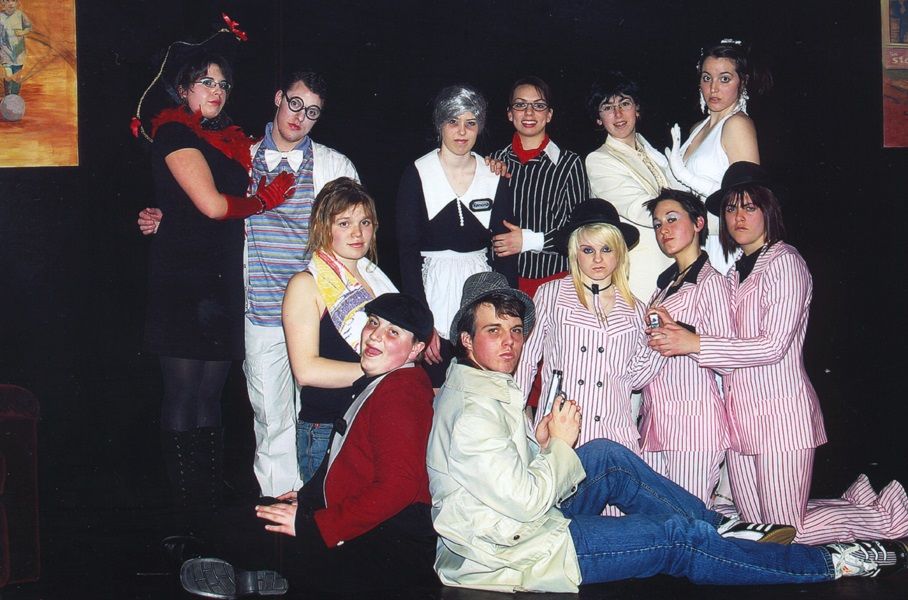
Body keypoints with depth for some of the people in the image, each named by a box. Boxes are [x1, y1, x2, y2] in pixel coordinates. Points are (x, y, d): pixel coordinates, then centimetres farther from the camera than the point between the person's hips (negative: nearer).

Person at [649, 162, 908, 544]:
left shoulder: (785, 262, -9)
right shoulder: (736, 270, 17)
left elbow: (773, 345, -17)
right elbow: (733, 343, 11)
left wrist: (696, 344, -20)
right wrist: (678, 334, -7)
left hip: (780, 410, -8)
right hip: (741, 413, 8)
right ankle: (860, 501, 29)